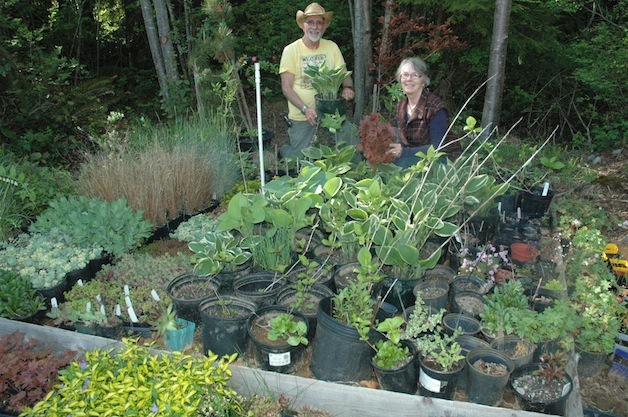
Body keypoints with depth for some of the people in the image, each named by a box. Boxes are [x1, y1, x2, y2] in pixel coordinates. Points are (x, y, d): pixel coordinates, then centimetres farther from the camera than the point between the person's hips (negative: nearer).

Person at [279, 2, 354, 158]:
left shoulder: (332, 47, 2)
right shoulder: (291, 50, -7)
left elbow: (344, 75, 7)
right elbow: (286, 87, -10)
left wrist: (347, 87, -18)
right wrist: (305, 109, -24)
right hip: (301, 117, -3)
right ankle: (285, 150, 34)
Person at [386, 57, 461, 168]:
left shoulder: (435, 108, -17)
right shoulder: (400, 107, 6)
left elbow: (437, 147, -22)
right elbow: (400, 141, 7)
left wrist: (404, 151, -32)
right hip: (415, 156, 6)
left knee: (403, 162, -30)